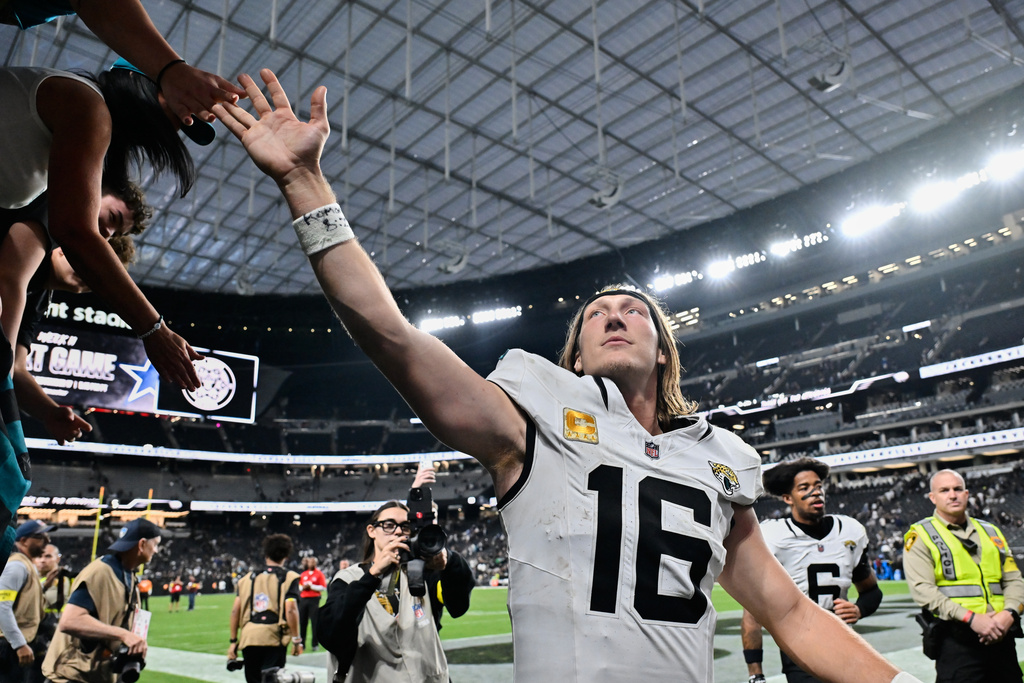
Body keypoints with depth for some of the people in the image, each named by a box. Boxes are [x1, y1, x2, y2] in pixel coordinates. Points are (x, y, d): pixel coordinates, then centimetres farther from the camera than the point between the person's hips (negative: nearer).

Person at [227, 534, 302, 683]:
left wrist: (233, 641, 14)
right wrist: (296, 640, -3)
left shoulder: (248, 578, 14)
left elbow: (235, 610, 8)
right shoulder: (289, 578, 2)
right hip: (274, 638, -3)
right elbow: (290, 609, -10)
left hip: (248, 637, 4)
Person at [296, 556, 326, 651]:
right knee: (302, 622, 6)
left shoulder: (319, 574, 0)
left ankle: (315, 645, 0)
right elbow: (299, 586, 21)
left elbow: (323, 588, -7)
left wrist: (311, 586, -13)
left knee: (315, 622, -5)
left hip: (314, 600, -5)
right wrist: (303, 587, -1)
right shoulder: (303, 574, 15)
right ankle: (302, 644, 16)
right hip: (303, 600, 5)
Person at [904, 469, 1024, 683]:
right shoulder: (920, 535, 0)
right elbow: (922, 589, -10)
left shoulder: (990, 532, 18)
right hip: (956, 640, -5)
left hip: (1000, 635, 5)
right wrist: (970, 618, -18)